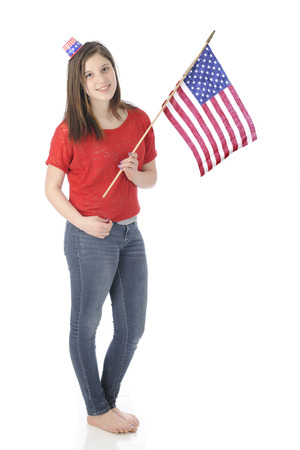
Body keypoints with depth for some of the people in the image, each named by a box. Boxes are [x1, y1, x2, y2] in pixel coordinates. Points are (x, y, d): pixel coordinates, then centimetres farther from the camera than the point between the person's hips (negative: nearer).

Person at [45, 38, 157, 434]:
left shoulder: (138, 120, 2)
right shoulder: (70, 131, -10)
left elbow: (151, 178, 11)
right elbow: (51, 188, -5)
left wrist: (135, 174, -11)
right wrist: (82, 222, -17)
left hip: (130, 234, 5)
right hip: (89, 238, -5)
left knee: (132, 328, 13)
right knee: (85, 326, 8)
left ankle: (108, 399, 33)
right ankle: (97, 410, 25)